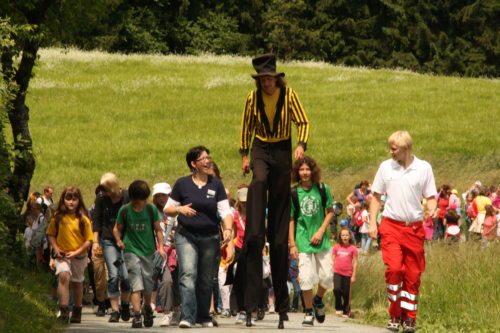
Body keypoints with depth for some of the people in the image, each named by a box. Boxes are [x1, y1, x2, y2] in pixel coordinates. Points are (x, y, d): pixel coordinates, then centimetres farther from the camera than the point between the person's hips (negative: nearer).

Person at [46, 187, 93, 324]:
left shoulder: (83, 220, -8)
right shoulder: (58, 218, -5)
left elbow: (88, 240, -7)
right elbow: (51, 234, 6)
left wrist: (76, 252, -17)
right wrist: (55, 248, -9)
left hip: (79, 256, 1)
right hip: (62, 255, -1)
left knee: (77, 283, 16)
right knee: (63, 276, -26)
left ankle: (77, 312, 36)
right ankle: (64, 311, -28)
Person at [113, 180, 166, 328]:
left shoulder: (151, 209, -2)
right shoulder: (125, 210, -5)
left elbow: (158, 229, 3)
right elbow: (117, 228, 6)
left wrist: (160, 247, -9)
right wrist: (118, 240, -14)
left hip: (148, 251, 2)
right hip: (131, 251, -2)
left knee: (148, 284, 12)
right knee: (136, 284, -14)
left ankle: (147, 308, 39)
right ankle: (137, 315, -18)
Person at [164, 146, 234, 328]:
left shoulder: (216, 184, 4)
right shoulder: (182, 184, 1)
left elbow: (225, 211, -1)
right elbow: (167, 209, 6)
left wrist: (228, 230, -17)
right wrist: (180, 209, -16)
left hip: (210, 238, 2)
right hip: (186, 236, -2)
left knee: (206, 280, 9)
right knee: (188, 274, -18)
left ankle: (203, 317, 24)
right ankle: (187, 317, -24)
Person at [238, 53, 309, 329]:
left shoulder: (289, 95, -6)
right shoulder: (253, 98, -1)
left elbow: (303, 122, -2)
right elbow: (246, 126, 10)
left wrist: (301, 145, -19)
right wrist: (244, 155, 8)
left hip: (282, 150, -1)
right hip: (260, 148, 1)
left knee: (280, 199, 1)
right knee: (258, 182, -33)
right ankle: (254, 234, -36)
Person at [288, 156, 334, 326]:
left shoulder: (323, 189, -2)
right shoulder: (293, 193, -4)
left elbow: (330, 211, 5)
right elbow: (290, 219, 0)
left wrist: (321, 231, -7)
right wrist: (292, 244, -4)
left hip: (321, 240, 1)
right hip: (303, 240, -1)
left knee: (327, 276, 0)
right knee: (306, 277, -6)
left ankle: (318, 300, 30)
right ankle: (309, 312, 9)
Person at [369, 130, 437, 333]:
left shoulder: (423, 168, 0)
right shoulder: (386, 167, 2)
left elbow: (430, 197, 4)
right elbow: (376, 196, 9)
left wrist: (432, 210, -17)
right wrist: (372, 223, 1)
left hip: (414, 227, 1)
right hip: (391, 225, -1)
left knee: (413, 274, 5)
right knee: (394, 268, -16)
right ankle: (395, 314, -3)